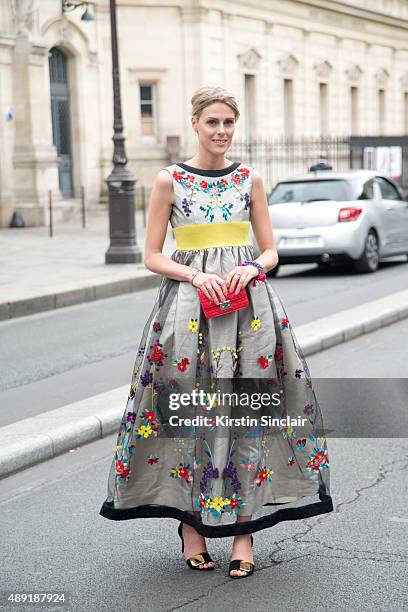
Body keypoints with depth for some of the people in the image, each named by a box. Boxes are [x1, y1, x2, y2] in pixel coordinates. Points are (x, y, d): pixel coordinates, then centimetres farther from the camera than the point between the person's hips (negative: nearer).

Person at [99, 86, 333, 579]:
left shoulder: (250, 179, 10)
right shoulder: (169, 180, 3)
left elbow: (270, 251, 12)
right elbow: (152, 256, 3)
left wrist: (253, 268, -9)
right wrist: (195, 275, -12)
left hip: (248, 299, 2)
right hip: (188, 302, -1)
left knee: (247, 408, -2)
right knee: (188, 407, -3)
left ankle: (244, 528, 4)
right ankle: (191, 524, 10)